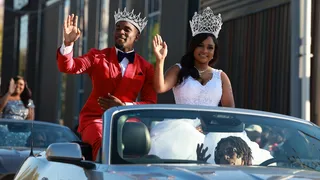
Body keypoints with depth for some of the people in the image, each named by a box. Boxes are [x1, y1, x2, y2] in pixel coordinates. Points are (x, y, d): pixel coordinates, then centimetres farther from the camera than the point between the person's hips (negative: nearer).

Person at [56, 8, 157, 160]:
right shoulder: (97, 56, 8)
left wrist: (124, 106, -12)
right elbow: (67, 67, -6)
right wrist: (68, 43, -24)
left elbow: (150, 103, 3)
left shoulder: (146, 68, 10)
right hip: (95, 119, -2)